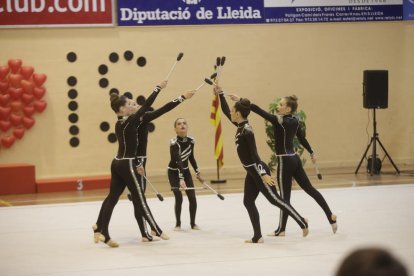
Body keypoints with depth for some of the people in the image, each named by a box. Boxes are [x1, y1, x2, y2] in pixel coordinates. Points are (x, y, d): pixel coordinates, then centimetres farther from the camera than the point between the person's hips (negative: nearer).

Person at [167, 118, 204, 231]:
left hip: (185, 171, 5)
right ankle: (178, 224, 6)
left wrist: (198, 173, 12)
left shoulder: (191, 140, -10)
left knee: (192, 197, -1)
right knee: (179, 198, -11)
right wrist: (181, 179, -48)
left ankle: (193, 223, 14)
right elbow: (178, 161, -39)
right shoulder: (174, 143, -29)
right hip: (174, 172, -5)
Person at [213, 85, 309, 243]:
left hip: (257, 170, -10)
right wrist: (220, 93, 16)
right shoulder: (241, 126, 6)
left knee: (274, 199, -4)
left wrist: (263, 174, -24)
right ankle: (257, 237, 9)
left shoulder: (247, 131, -20)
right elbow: (225, 112, 18)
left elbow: (254, 154, -23)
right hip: (251, 171, 10)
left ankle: (302, 222, 3)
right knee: (248, 202, 7)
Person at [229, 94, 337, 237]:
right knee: (309, 189, 14)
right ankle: (331, 217, 16)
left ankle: (281, 229, 13)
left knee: (284, 196, 2)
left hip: (285, 161, -8)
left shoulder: (279, 121, -18)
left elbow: (259, 111, -23)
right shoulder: (294, 120, 6)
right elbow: (302, 138, 19)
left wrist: (240, 100, -24)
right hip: (294, 159, 8)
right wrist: (312, 153, 33)